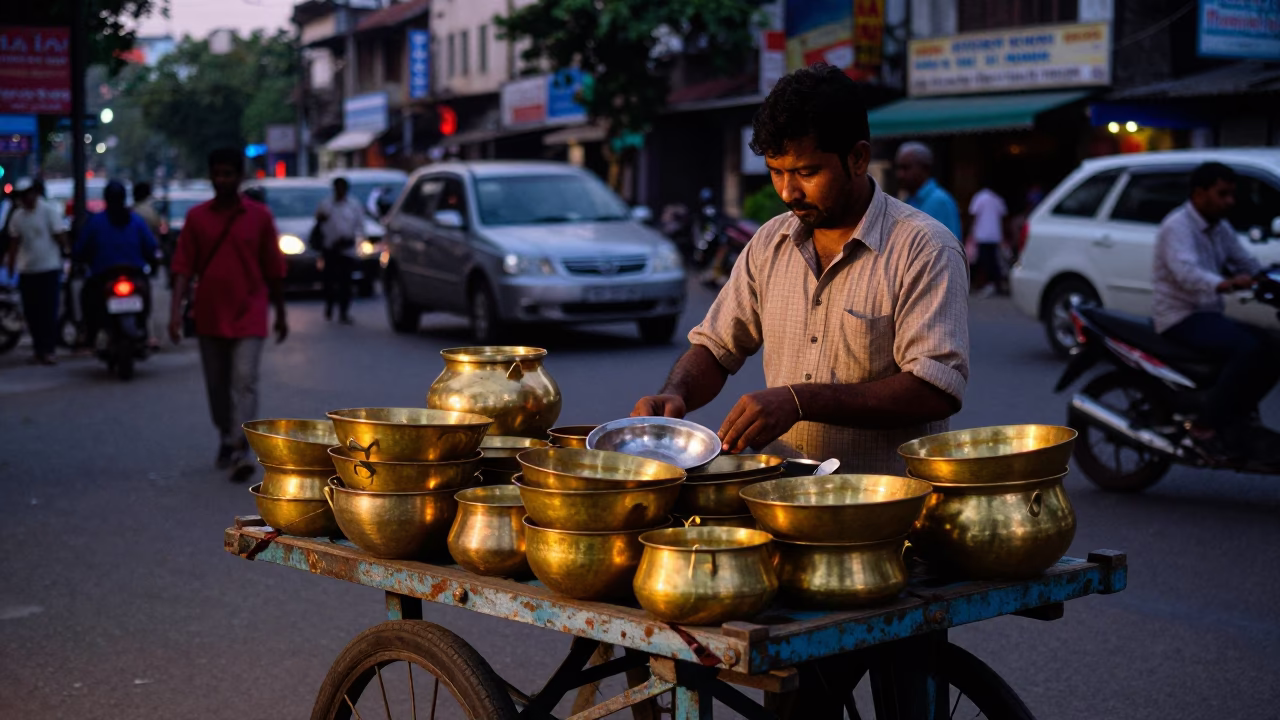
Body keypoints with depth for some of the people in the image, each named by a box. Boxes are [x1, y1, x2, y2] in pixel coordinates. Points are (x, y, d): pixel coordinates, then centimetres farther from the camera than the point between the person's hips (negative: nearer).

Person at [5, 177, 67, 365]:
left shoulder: (49, 211, -5)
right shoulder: (17, 216, 9)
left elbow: (60, 237, -5)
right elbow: (14, 243, 13)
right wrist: (11, 267, 10)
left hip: (49, 269, -5)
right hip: (26, 271, 5)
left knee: (49, 312, -6)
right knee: (32, 313, 6)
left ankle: (48, 350, -4)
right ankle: (38, 349, 14)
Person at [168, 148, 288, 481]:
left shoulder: (259, 216, -1)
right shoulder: (197, 217, 3)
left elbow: (273, 269, 5)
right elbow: (184, 266, 0)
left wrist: (280, 314, 10)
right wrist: (176, 309, -11)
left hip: (248, 316, -3)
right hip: (210, 316, 3)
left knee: (244, 380, -15)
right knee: (217, 385, 14)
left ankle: (241, 449, -21)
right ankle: (226, 438, 34)